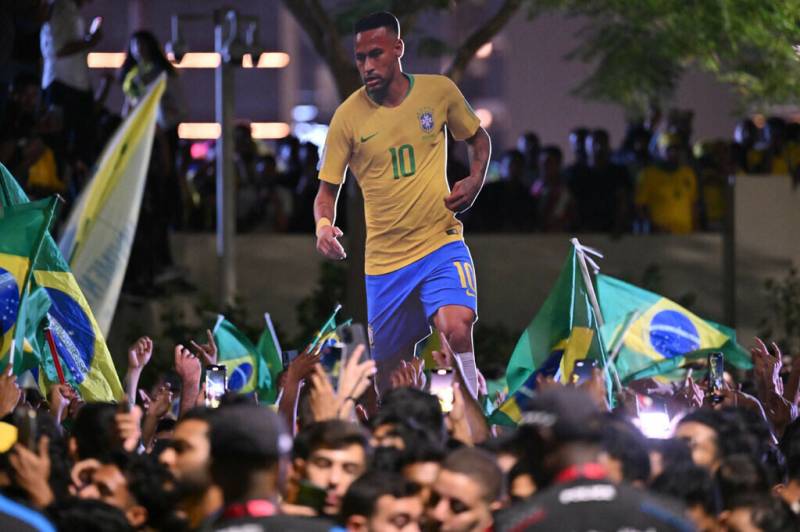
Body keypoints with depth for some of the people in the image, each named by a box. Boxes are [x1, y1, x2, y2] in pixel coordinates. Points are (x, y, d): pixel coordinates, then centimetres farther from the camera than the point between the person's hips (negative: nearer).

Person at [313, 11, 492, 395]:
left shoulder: (440, 91, -3)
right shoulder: (348, 116, -5)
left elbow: (478, 138, 15)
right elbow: (328, 189, 2)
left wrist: (475, 181, -4)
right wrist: (323, 224, -20)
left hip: (441, 242, -1)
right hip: (384, 259, 1)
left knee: (456, 328, -29)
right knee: (390, 368, 8)